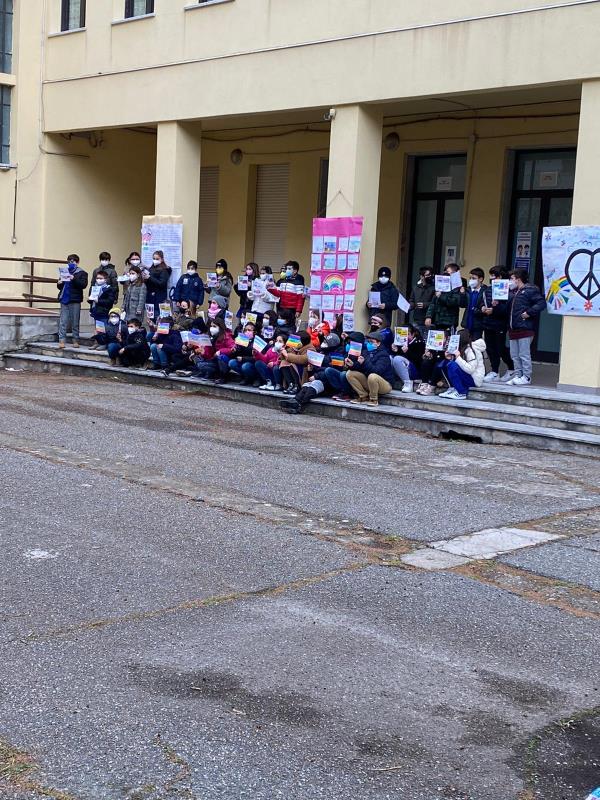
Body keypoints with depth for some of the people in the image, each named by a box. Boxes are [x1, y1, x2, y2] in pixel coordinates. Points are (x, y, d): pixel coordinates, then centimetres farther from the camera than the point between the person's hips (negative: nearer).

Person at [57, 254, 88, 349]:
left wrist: (74, 279, -25)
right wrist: (59, 283, -1)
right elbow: (60, 287, 21)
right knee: (63, 321, 0)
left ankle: (75, 340, 9)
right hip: (64, 299, 4)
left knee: (75, 321, 3)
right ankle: (62, 340, 0)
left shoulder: (82, 273, 2)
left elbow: (83, 284, -13)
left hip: (75, 300, -4)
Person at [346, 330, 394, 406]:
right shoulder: (368, 352, 6)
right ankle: (364, 396, 0)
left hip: (385, 384, -7)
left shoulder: (383, 354, -17)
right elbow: (361, 368, 3)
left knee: (372, 376, -40)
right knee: (350, 374, -4)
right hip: (368, 382, 7)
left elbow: (377, 371, -31)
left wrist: (364, 363, -37)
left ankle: (373, 399, -16)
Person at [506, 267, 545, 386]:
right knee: (514, 355, 11)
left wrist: (529, 312, -19)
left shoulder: (530, 290, -7)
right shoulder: (512, 292, 20)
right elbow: (507, 308, 24)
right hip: (513, 328, 9)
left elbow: (541, 303, -16)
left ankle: (526, 377, 2)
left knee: (524, 354, -5)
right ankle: (517, 376, 17)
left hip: (525, 328, -9)